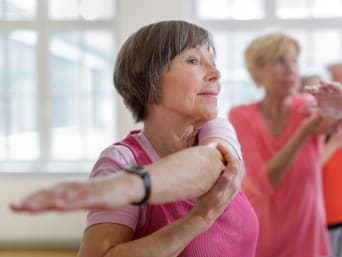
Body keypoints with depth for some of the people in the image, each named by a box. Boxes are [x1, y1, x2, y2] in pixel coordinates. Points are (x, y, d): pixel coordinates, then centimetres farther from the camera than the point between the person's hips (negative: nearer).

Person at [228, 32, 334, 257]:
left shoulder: (309, 108, -7)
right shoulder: (241, 116, -9)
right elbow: (263, 183, -19)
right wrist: (304, 133, -30)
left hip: (306, 239, 1)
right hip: (257, 239, -1)